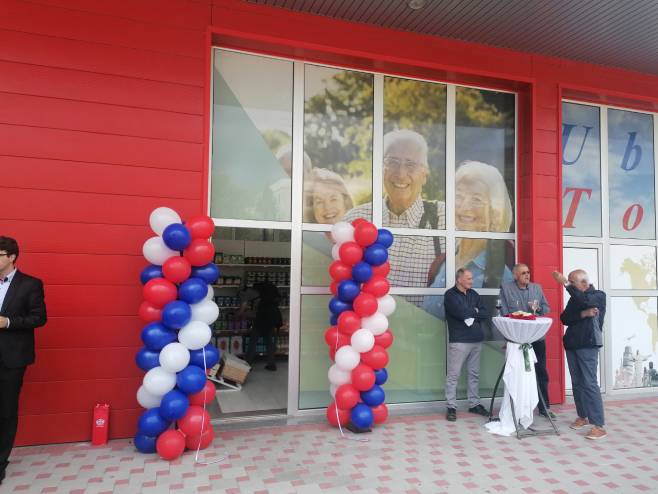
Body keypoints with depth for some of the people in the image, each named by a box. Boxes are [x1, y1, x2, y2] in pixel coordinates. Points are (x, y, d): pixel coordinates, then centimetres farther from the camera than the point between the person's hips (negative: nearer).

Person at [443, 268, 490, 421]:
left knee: (474, 374, 12)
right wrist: (475, 311, -1)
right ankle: (451, 407, 4)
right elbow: (461, 312, -19)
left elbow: (485, 314, 6)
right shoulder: (450, 294, -5)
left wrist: (469, 314, -9)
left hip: (476, 339, 6)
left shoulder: (473, 294, 14)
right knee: (453, 375, -3)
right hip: (458, 340, -6)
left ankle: (474, 404, 22)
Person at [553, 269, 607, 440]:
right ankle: (582, 416, 21)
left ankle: (599, 426, -8)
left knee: (590, 383, -10)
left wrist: (565, 283, -23)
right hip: (571, 344, 6)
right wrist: (583, 314, -14)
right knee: (576, 383, 10)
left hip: (588, 344, -6)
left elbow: (584, 301, -24)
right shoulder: (574, 298, 14)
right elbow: (564, 318, 2)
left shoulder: (599, 295, -2)